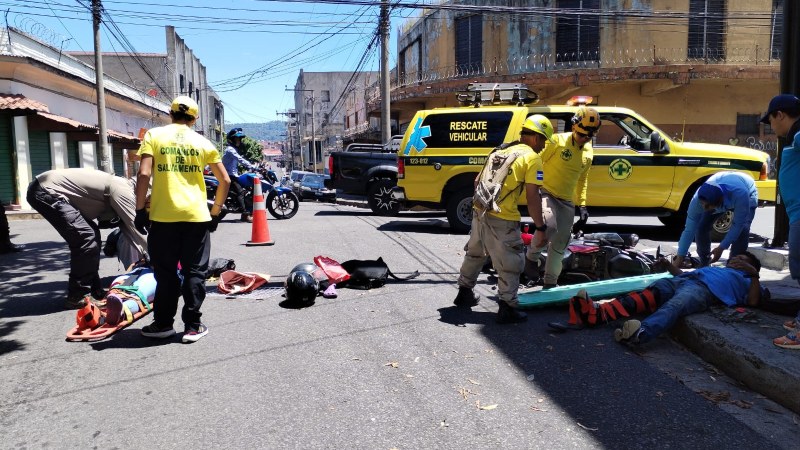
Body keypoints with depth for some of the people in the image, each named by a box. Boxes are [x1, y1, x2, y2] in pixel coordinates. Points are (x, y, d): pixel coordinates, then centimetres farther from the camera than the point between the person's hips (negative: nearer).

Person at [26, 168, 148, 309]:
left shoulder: (122, 186, 12)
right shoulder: (123, 189, -17)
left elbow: (127, 227, 15)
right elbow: (135, 228, -16)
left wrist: (144, 255, 12)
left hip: (46, 189, 11)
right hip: (46, 190, -11)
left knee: (91, 234, 11)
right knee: (86, 237, -15)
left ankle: (94, 290, 17)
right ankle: (77, 297, -7)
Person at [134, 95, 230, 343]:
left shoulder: (154, 135, 5)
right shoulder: (202, 142, 9)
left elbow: (144, 174, -7)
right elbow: (225, 180, 8)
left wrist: (140, 209, 0)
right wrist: (215, 212, 17)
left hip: (163, 215, -1)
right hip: (196, 215, 1)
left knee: (165, 272, 11)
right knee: (195, 272, 7)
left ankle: (163, 323, 19)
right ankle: (192, 326, 9)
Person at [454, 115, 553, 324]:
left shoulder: (503, 150, 17)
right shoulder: (532, 158, -4)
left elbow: (478, 181, 19)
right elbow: (532, 197, -11)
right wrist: (540, 228, -4)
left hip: (480, 212, 8)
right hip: (502, 220, -8)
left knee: (475, 253, 24)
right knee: (511, 264, 6)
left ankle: (464, 293, 38)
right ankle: (507, 308, 11)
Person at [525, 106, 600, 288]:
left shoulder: (588, 152, 9)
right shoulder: (557, 141, -11)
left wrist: (582, 205, 14)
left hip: (567, 201, 6)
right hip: (546, 193, -6)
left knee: (560, 244, 8)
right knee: (549, 227, -32)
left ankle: (550, 283, 22)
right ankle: (532, 257, -4)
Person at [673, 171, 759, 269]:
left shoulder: (739, 194, -48)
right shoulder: (698, 199, -39)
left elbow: (738, 225, -35)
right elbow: (689, 229, -32)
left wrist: (721, 248, -35)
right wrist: (680, 258, -31)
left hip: (747, 195, -2)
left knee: (742, 229, -25)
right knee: (701, 227, -14)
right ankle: (704, 265, 6)